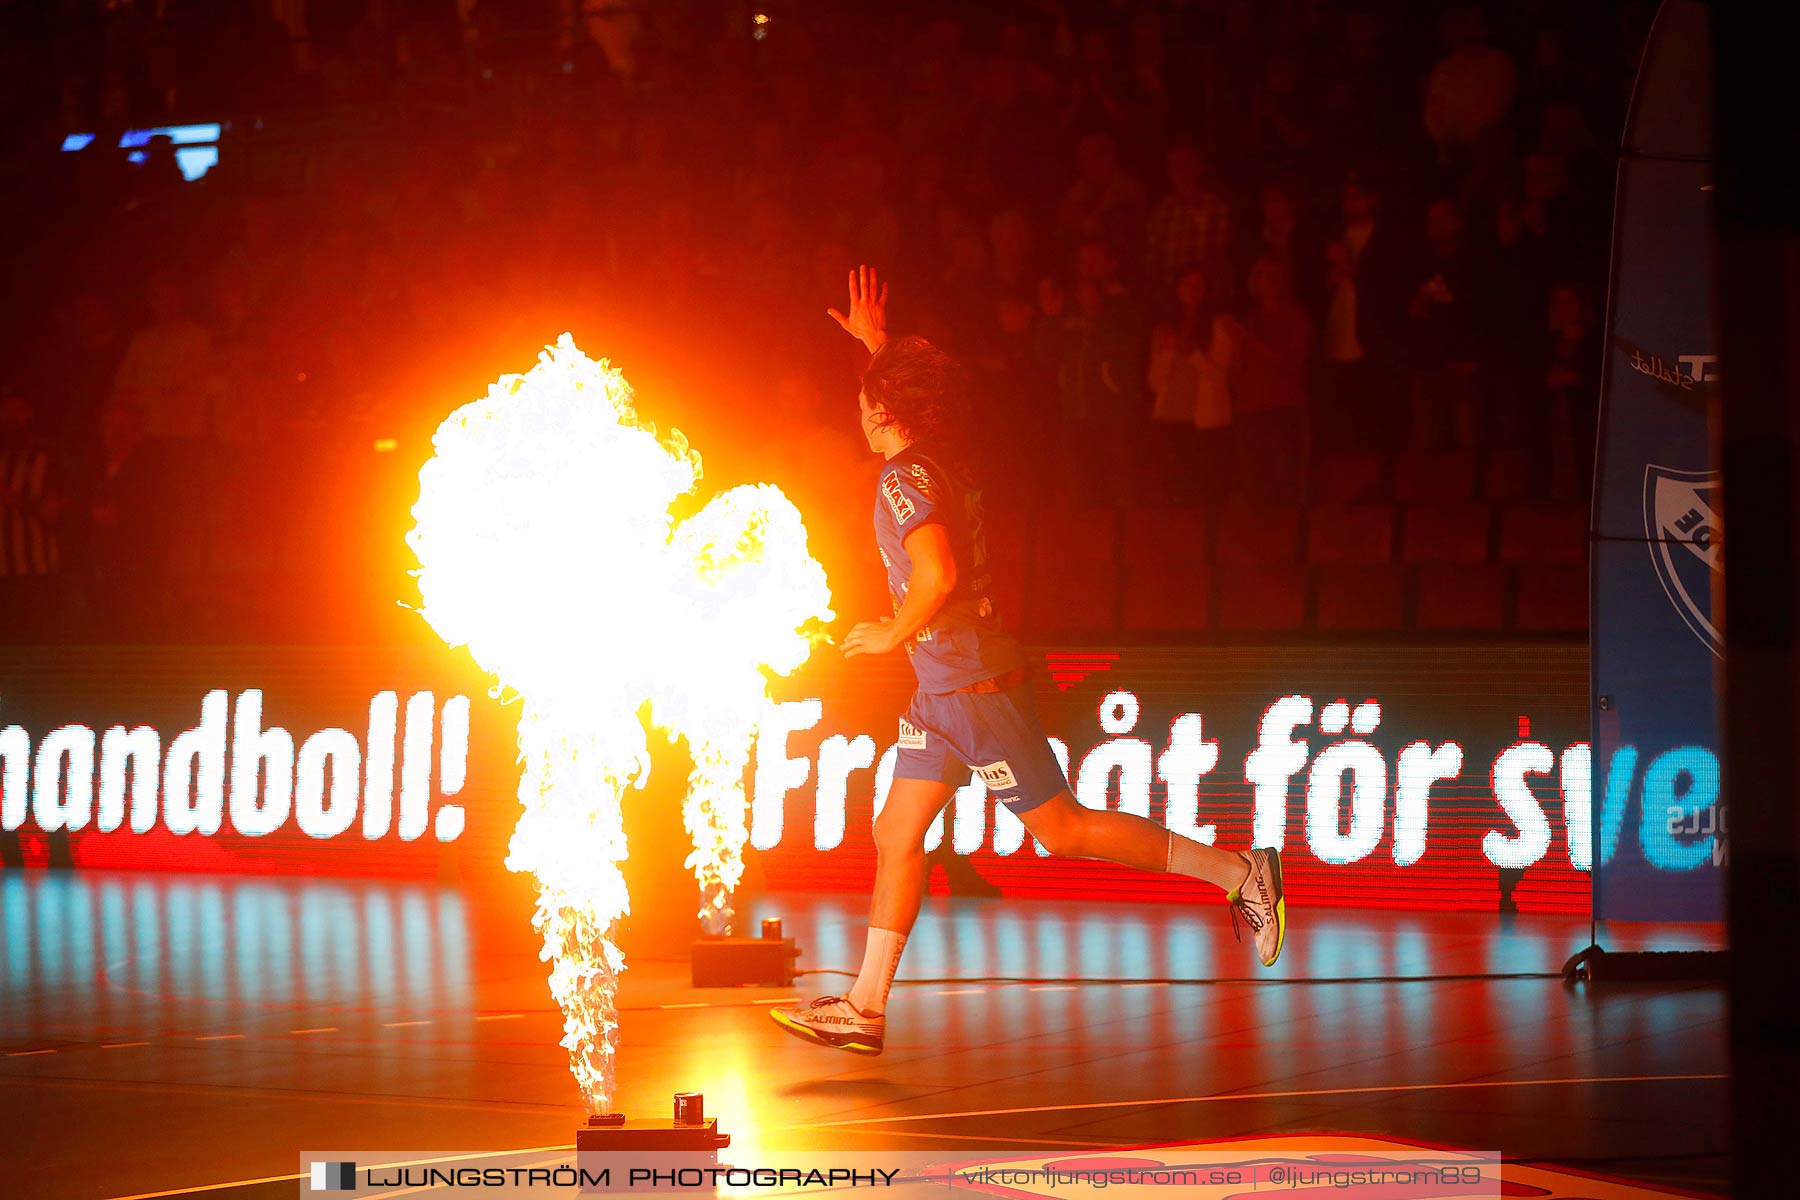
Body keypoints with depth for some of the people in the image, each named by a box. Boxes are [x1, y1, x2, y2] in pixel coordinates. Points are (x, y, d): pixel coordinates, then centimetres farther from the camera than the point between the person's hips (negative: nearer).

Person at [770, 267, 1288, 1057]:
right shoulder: (939, 462, 11)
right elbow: (913, 394, 36)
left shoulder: (906, 479, -17)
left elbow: (937, 576, -29)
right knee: (896, 833, 6)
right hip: (943, 689, 10)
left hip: (976, 686, -10)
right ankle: (865, 1008, 6)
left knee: (1061, 829, -6)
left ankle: (1236, 871, -1)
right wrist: (876, 343, 36)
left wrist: (892, 636, -15)